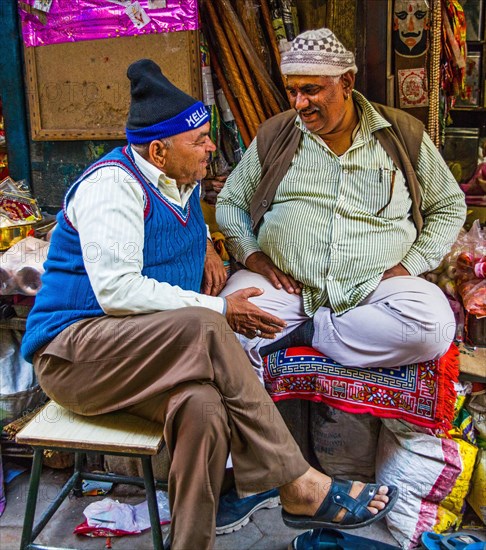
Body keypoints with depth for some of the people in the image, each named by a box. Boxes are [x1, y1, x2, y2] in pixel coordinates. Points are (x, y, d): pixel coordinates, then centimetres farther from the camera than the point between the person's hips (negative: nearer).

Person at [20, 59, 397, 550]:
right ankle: (297, 485, -28)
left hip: (146, 357, 7)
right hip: (73, 351, -7)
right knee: (203, 328, -35)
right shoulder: (113, 184, -14)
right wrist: (219, 311, -20)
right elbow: (117, 291, -24)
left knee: (204, 405, -31)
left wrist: (205, 249, 13)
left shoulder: (182, 182, 12)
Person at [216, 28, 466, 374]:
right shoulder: (274, 135, 7)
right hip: (285, 287, -1)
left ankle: (303, 332, -16)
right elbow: (230, 201, 17)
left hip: (373, 288, 2)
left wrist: (409, 265, 0)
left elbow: (450, 206, 13)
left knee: (434, 327, -30)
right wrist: (252, 255, -1)